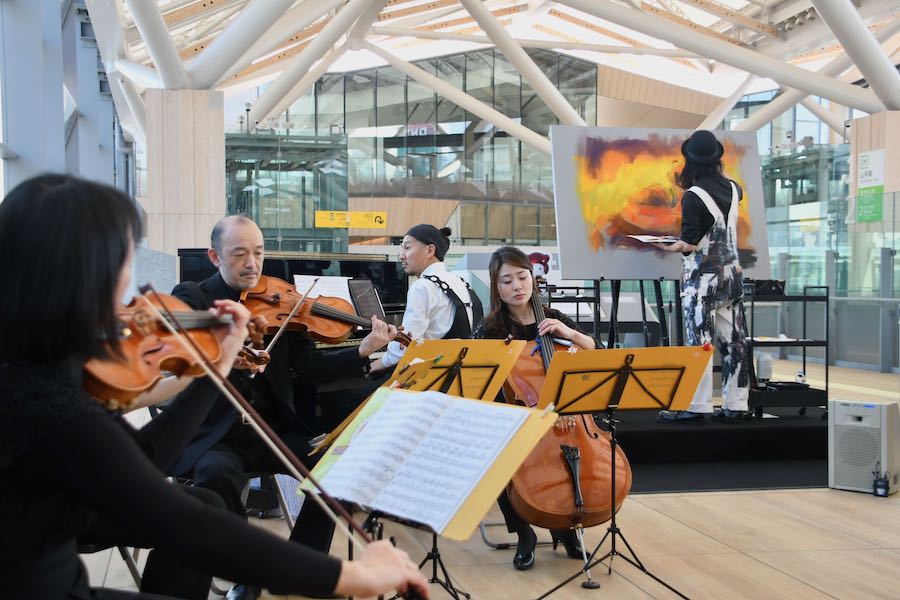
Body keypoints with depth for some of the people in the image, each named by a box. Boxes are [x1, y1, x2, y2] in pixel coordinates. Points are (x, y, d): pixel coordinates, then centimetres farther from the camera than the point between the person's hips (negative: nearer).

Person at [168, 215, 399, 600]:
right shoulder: (191, 297, 1)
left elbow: (309, 365, 1)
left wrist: (362, 353, -14)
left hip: (273, 428, 4)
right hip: (213, 434, -3)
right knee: (217, 473, -36)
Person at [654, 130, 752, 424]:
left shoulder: (693, 196, -15)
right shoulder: (732, 189, 4)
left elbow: (689, 244, -18)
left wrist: (666, 246, -2)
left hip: (702, 278, -6)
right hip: (731, 273, 6)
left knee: (699, 341, -3)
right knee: (733, 340, 7)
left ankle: (697, 407, -1)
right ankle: (735, 406, 11)